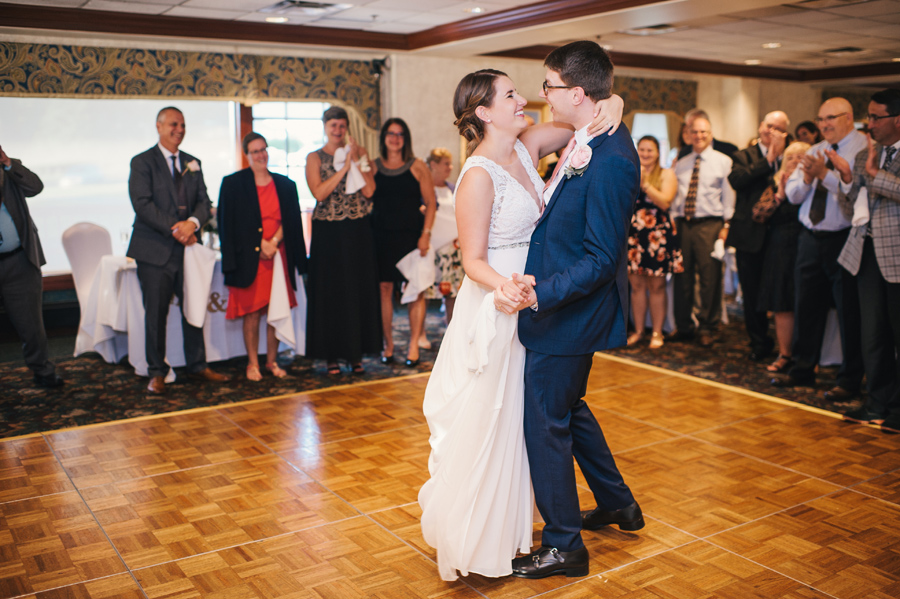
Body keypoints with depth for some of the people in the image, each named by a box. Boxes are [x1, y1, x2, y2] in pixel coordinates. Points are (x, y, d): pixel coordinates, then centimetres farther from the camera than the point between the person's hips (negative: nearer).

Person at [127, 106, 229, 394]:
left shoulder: (192, 163, 15)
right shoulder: (142, 162, -1)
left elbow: (204, 201, 8)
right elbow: (142, 204, -12)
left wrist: (192, 222, -13)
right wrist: (175, 230, -18)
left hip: (187, 248, 5)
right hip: (155, 250, -5)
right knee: (156, 314, 0)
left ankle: (197, 365, 22)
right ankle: (157, 373, 12)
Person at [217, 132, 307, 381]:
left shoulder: (284, 184, 11)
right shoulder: (233, 184, 2)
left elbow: (289, 220, 8)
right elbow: (227, 223, -1)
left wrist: (274, 242, -9)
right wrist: (261, 243, -8)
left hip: (278, 256, 3)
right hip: (249, 257, -3)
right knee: (252, 312, -2)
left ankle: (272, 361, 16)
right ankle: (253, 363, 9)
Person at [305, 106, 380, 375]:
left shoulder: (359, 152, 8)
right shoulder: (315, 158, 3)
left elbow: (369, 191, -3)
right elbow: (319, 192, -13)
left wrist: (356, 161, -11)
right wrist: (344, 166, -14)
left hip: (358, 232, 2)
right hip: (328, 234, -1)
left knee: (360, 289, 3)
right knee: (331, 291, 2)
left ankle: (356, 352, 14)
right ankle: (331, 354, 11)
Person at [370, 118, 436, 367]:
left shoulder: (417, 166, 3)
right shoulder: (374, 167, 9)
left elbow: (430, 202, 0)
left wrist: (426, 234, -7)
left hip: (411, 235, -1)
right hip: (382, 236, 2)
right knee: (385, 288, 2)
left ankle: (413, 346, 4)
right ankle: (388, 345, 13)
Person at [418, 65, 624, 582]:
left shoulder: (529, 146, 0)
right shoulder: (479, 176, -20)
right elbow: (473, 260, -18)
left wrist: (612, 107, -13)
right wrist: (505, 287, -38)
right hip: (493, 309, -8)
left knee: (516, 419, 20)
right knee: (484, 423, 4)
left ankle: (507, 527, 38)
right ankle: (473, 540, 23)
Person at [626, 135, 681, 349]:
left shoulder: (666, 174, 2)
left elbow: (665, 202, -13)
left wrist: (644, 183, -18)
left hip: (657, 235, -3)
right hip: (632, 234, 3)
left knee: (657, 286, 0)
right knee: (636, 285, 6)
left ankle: (657, 332, 10)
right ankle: (638, 331, 16)